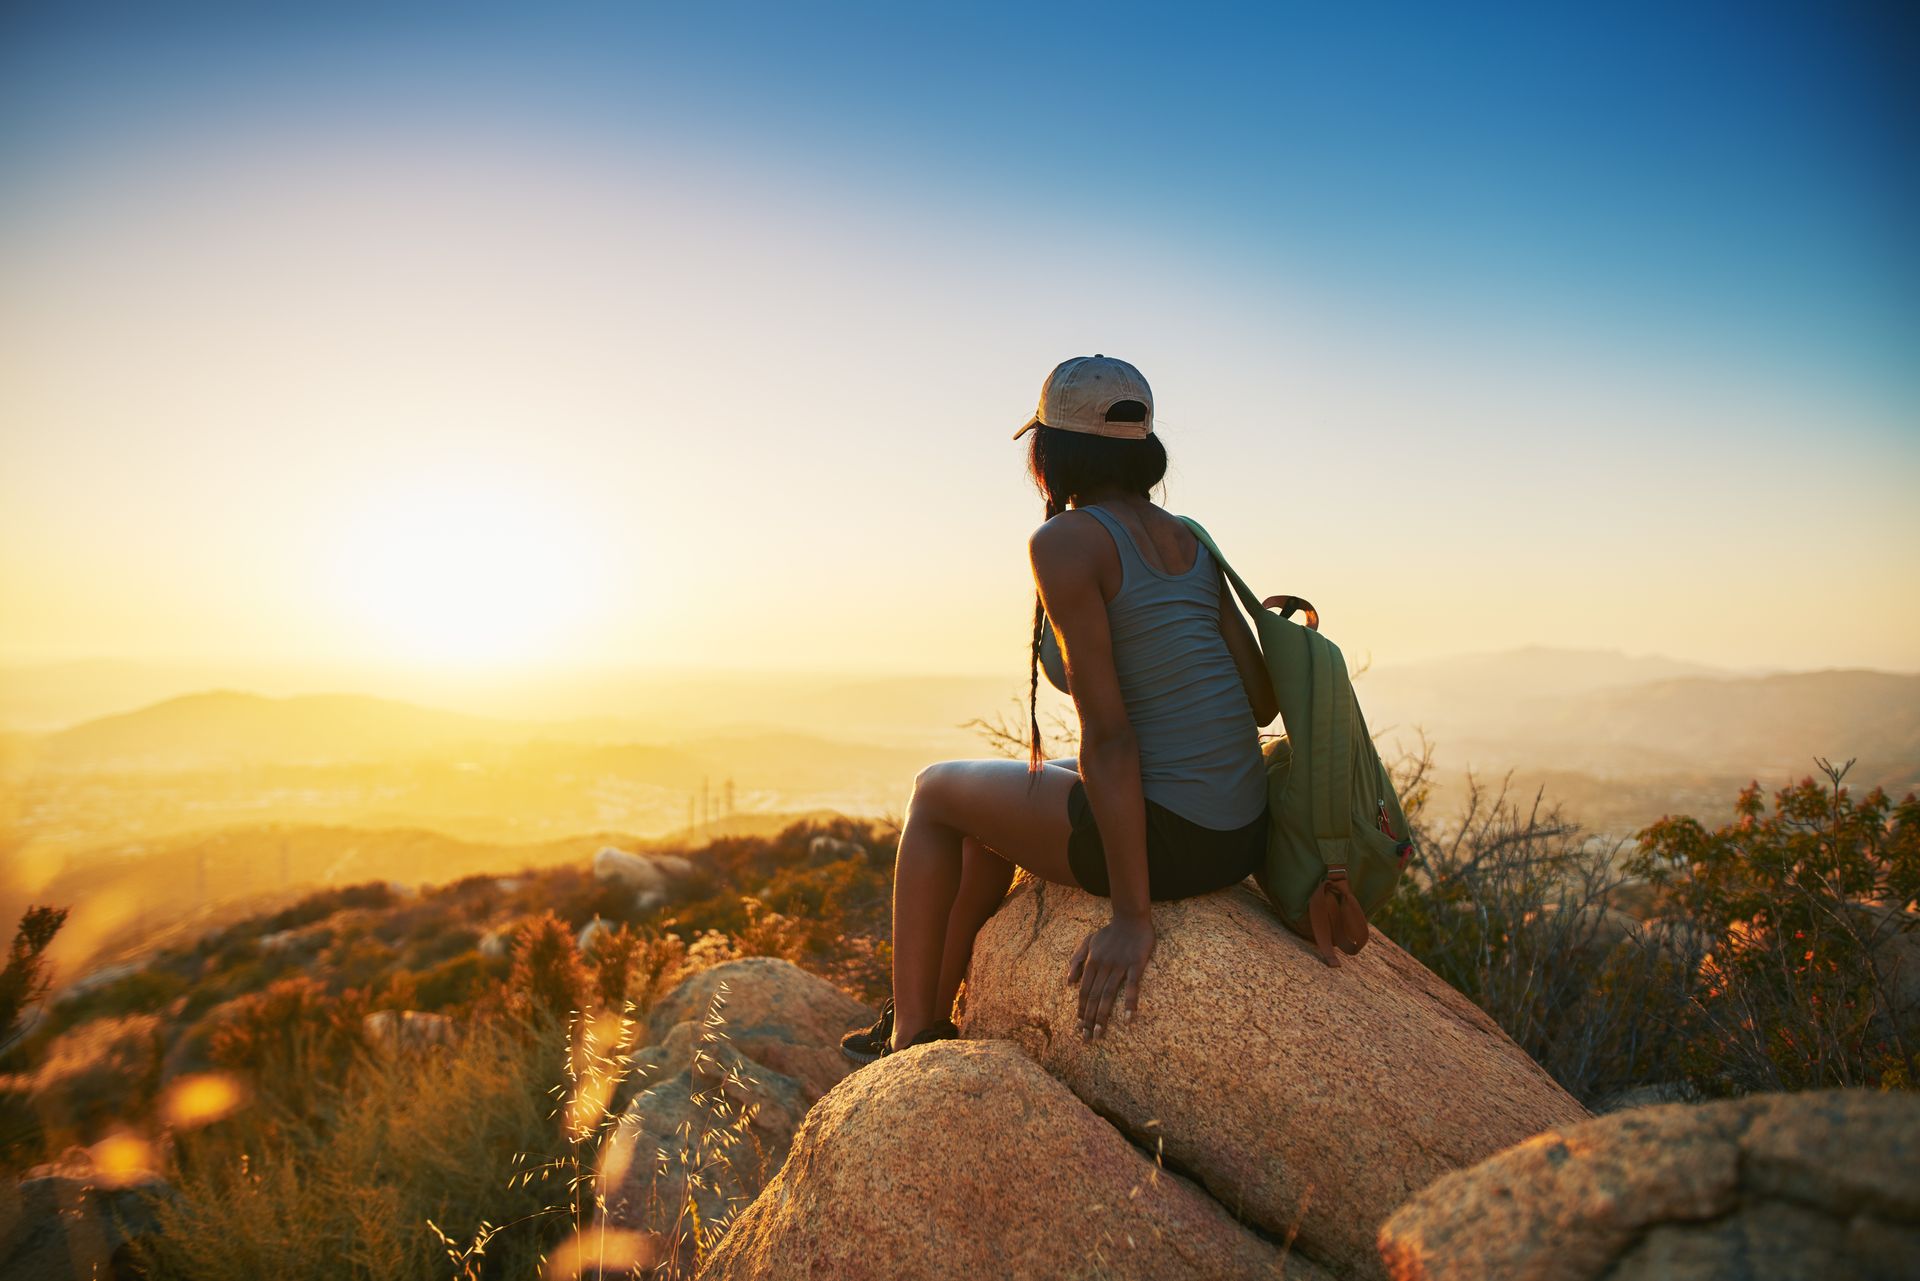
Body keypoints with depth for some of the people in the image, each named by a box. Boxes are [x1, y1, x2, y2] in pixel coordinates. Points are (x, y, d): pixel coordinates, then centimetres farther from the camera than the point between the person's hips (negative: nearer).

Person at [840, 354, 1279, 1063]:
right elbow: (1262, 699, 8)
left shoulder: (1064, 541, -13)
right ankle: (935, 1010, 40)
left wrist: (1132, 916, -16)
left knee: (935, 791, 15)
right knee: (999, 802, 27)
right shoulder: (1188, 539, 10)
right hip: (1243, 837, 8)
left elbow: (1107, 735, -18)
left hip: (1167, 837, -8)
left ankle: (909, 1036, 26)